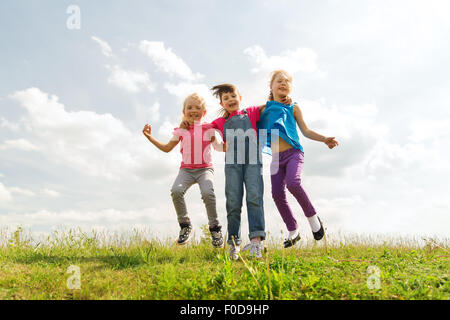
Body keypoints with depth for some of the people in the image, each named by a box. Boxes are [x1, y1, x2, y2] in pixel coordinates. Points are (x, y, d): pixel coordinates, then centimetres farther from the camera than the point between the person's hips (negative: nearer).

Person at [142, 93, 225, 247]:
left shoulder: (208, 129, 9)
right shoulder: (181, 130, 12)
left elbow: (218, 147, 19)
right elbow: (167, 148, 21)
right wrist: (149, 137, 17)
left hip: (205, 169, -2)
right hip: (186, 169, 2)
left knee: (207, 192, -31)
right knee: (176, 190, -27)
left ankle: (215, 227, -10)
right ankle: (185, 225, -7)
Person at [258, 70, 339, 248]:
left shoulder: (293, 108, 11)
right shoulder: (265, 108, 14)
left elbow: (305, 131, 12)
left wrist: (324, 139, -3)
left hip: (294, 153, -3)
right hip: (276, 158, 3)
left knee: (293, 183, -29)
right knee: (277, 195, -4)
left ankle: (312, 216, -5)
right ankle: (293, 231, 13)